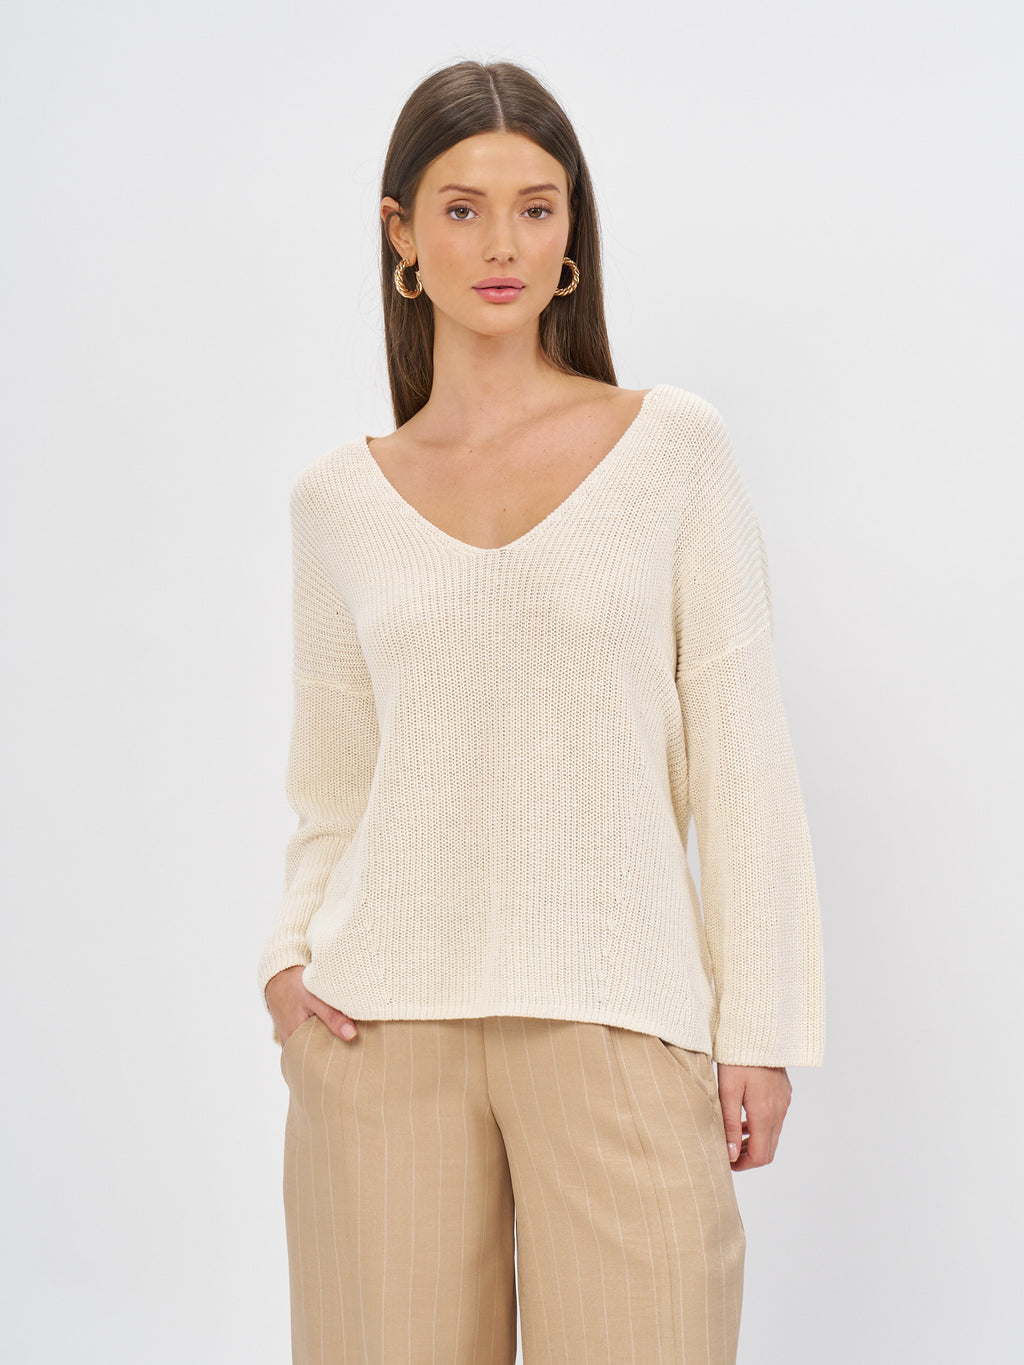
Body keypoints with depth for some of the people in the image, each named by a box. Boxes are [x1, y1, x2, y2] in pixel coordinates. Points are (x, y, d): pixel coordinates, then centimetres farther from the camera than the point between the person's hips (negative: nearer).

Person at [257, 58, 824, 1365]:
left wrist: (762, 1026, -3)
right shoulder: (339, 496, 9)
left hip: (616, 1018, -2)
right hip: (390, 1022, 2)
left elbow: (741, 756, 2)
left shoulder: (672, 445, 3)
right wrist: (291, 957, 0)